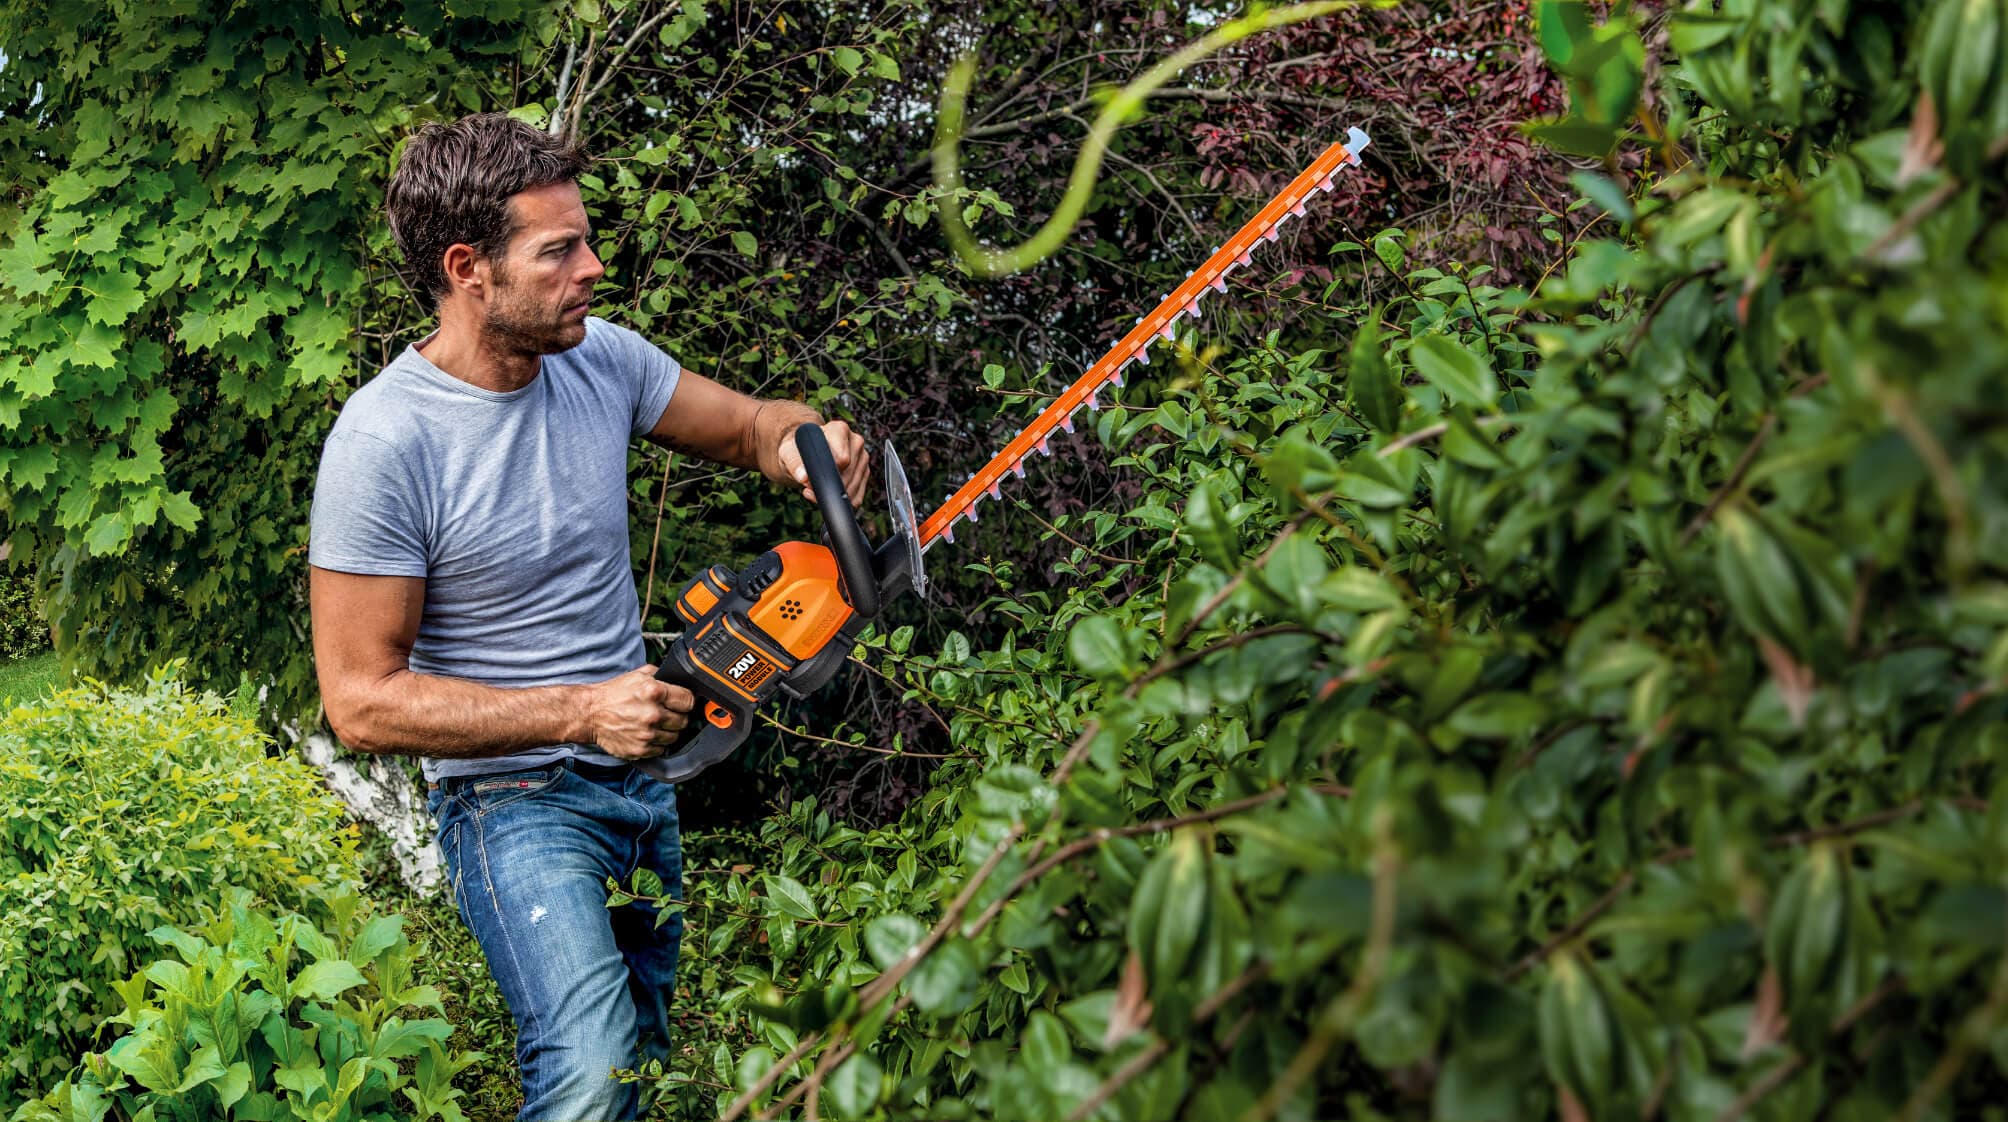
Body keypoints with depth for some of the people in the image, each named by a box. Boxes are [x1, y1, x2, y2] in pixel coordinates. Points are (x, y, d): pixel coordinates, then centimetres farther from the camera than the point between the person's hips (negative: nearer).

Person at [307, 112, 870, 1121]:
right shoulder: (385, 444, -20)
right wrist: (579, 714, -23)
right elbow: (362, 702, -18)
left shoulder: (601, 357, -2)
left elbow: (746, 425, 14)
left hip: (647, 767, 7)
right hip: (514, 797, -7)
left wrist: (804, 442, -12)